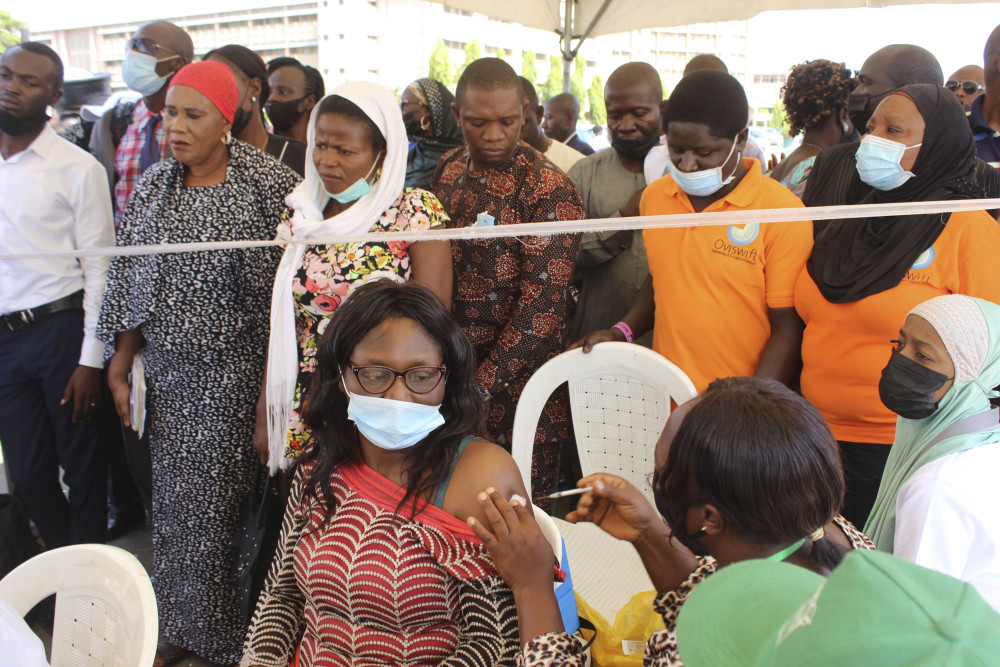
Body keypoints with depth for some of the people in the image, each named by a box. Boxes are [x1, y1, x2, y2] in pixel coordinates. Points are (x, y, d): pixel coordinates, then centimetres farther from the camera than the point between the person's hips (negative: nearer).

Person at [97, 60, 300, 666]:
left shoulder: (269, 184, -10)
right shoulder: (152, 186, 7)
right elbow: (129, 281, 12)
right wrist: (120, 364, 11)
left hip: (235, 374, -5)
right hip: (167, 373, 5)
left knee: (216, 508, 1)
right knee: (172, 505, 13)